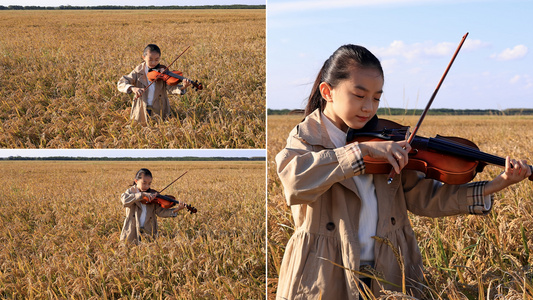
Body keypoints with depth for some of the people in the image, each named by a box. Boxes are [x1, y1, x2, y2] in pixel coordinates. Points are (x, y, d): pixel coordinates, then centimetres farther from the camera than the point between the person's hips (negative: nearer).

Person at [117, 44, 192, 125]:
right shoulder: (139, 71, -4)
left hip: (159, 112, 0)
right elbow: (121, 83, -11)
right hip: (142, 112, 0)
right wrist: (132, 88, -33)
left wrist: (182, 87, -40)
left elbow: (171, 87, -18)